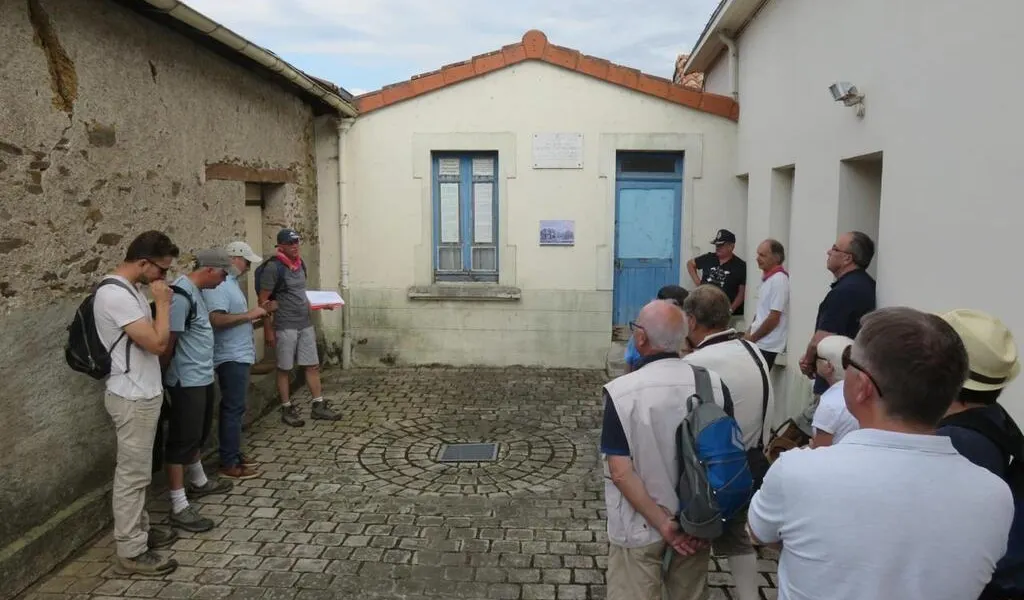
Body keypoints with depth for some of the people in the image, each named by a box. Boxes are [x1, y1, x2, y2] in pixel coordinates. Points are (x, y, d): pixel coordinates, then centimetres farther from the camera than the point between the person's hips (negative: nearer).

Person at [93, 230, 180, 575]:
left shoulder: (127, 289, 10)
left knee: (137, 471, 19)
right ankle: (130, 553, 9)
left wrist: (159, 304, 6)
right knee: (132, 474, -1)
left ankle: (139, 530, 33)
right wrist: (163, 303, -16)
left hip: (141, 394, 10)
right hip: (133, 398, -10)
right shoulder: (115, 294, -23)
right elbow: (157, 343, -25)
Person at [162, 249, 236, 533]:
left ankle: (199, 482, 42)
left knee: (198, 435, 24)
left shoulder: (195, 291, 11)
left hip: (202, 377, 10)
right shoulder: (181, 294, -22)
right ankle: (179, 508, 5)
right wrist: (168, 374, -11)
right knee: (182, 440, -3)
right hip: (187, 382, -10)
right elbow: (168, 341, -21)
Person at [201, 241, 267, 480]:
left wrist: (252, 318, 13)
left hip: (239, 355, 11)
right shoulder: (218, 284, -17)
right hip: (231, 357, -11)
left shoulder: (230, 281, 15)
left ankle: (233, 455, 24)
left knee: (234, 408, 15)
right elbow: (216, 319, -28)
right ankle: (229, 465, 1)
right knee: (233, 409, -5)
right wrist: (248, 315, -21)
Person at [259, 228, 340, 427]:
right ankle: (287, 409, 15)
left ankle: (318, 406, 16)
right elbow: (264, 300, -12)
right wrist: (268, 330, -14)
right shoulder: (273, 267, -12)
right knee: (284, 369, 4)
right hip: (285, 327, -7)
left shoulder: (300, 264, 11)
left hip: (306, 324, 7)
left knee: (313, 365, 8)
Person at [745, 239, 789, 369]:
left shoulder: (779, 280, -18)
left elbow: (774, 318, -20)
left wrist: (751, 338, -12)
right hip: (759, 343, 8)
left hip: (767, 346, -8)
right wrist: (750, 331, 9)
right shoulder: (766, 277, 11)